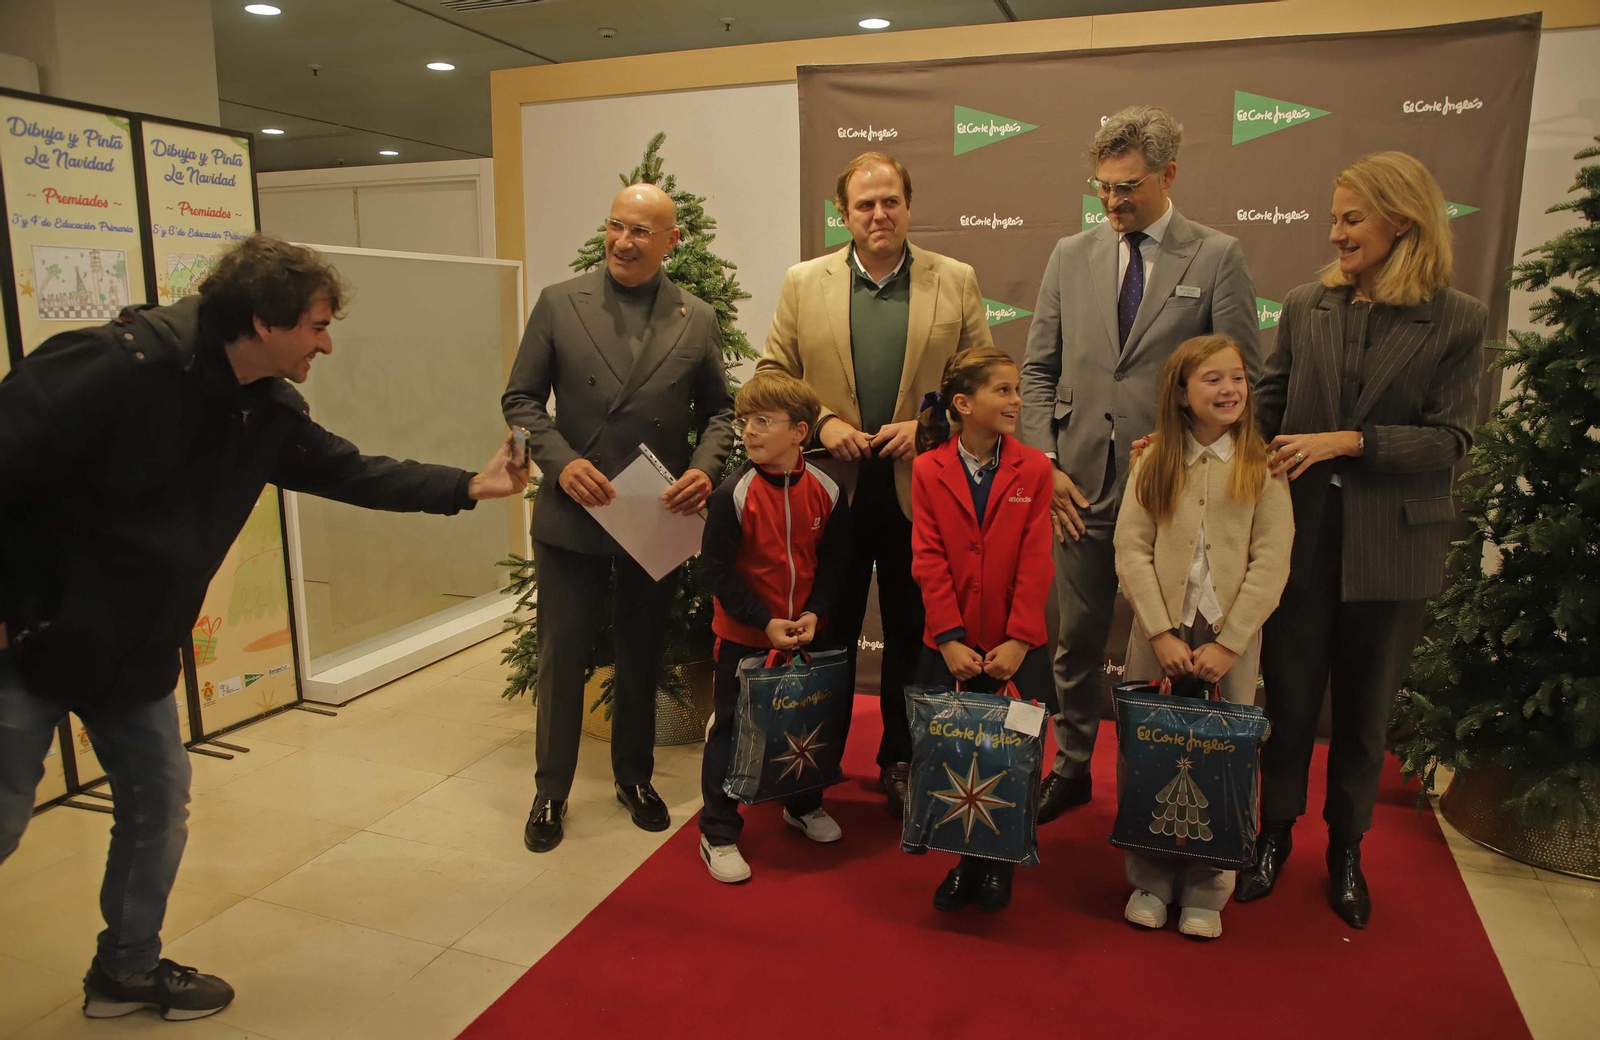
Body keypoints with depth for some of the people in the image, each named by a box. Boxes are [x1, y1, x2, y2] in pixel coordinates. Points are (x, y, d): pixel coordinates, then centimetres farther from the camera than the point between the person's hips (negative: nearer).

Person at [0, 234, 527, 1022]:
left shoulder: (268, 410, -2)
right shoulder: (119, 366, -27)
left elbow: (351, 472, 8)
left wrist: (466, 487, 2)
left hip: (133, 649, 8)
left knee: (159, 803, 13)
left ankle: (127, 970, 32)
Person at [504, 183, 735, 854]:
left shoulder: (697, 320, 2)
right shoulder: (559, 303, -1)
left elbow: (718, 410, 7)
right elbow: (521, 398, 0)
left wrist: (706, 469, -12)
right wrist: (561, 462, -16)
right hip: (572, 515, -1)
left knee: (642, 657, 16)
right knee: (561, 656, 7)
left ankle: (635, 778, 35)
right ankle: (551, 791, 26)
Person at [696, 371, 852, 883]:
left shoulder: (826, 491, -7)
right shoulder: (733, 494, -17)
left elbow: (834, 561, 1)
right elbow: (717, 569, -15)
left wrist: (814, 614, -12)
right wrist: (765, 622, -19)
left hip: (804, 634, 4)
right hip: (743, 636, -3)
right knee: (731, 730, 5)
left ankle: (804, 805, 43)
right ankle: (718, 835, 19)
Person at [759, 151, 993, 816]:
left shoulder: (956, 282, 4)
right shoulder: (803, 283, 5)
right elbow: (772, 376, 6)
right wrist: (822, 422, -9)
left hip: (920, 488, 0)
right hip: (832, 486, 0)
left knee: (912, 635, 10)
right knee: (828, 633, 11)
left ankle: (901, 762, 27)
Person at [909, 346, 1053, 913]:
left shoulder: (1033, 467, -4)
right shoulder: (928, 469, -3)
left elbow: (1035, 561, -7)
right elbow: (928, 560, -6)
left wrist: (1018, 640, -13)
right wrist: (950, 640, -12)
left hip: (1015, 647, 0)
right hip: (952, 647, 0)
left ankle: (997, 864, 28)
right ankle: (967, 859, 29)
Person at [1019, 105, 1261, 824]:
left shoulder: (1217, 258, 0)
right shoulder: (1071, 255, 8)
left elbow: (1244, 378, 0)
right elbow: (1038, 370, 8)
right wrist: (1044, 462, -1)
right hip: (1081, 485, 3)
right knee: (1077, 639, 12)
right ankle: (1071, 768, 30)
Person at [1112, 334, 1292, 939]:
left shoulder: (1262, 466, 1)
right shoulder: (1154, 463, 4)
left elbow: (1272, 562, -6)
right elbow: (1130, 551, -3)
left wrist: (1227, 644, -13)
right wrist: (1162, 634, -12)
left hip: (1231, 640, -1)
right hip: (1159, 636, 1)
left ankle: (1204, 892, 18)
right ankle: (1150, 880, 21)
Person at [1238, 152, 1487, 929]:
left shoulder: (1458, 321, -5)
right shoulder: (1305, 306, 2)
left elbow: (1452, 439, -9)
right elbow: (1268, 407, 6)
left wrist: (1348, 441, -19)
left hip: (1390, 546, -1)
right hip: (1302, 535, 1)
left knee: (1365, 706, 13)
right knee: (1288, 696, 10)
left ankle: (1346, 850, 32)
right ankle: (1275, 831, 28)